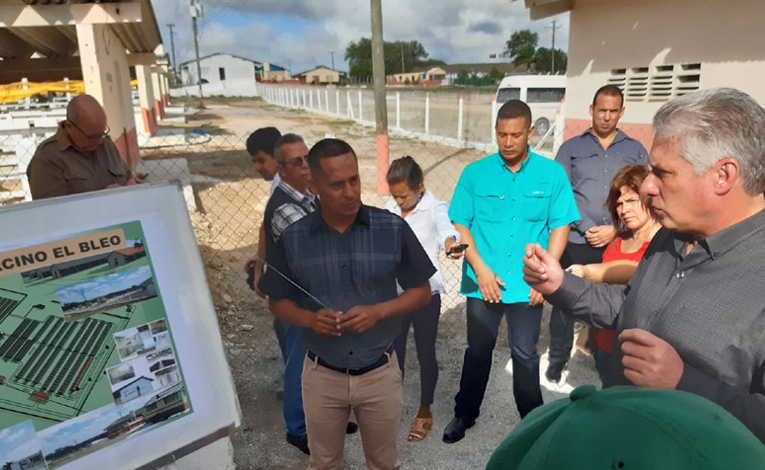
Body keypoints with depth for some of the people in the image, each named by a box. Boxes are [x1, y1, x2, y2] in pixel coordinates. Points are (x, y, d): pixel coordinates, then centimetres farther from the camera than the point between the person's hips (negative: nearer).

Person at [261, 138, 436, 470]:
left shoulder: (394, 228, -12)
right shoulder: (292, 238, -10)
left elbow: (421, 291, -3)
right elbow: (277, 302, 2)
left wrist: (378, 311, -20)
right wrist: (309, 319, -19)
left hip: (380, 372, 0)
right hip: (322, 375, 1)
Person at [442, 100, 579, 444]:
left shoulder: (552, 174, -1)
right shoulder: (475, 174, -1)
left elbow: (561, 227, 0)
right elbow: (460, 224, -1)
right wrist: (480, 268, -10)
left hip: (527, 286, 0)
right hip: (483, 283, 1)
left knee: (525, 355, 11)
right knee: (478, 351, 14)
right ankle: (464, 415, 33)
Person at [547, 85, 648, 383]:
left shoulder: (635, 150, 11)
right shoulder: (571, 148, 8)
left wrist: (615, 229, -7)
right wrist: (587, 228, -9)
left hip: (618, 244, 1)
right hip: (576, 242, 0)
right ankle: (558, 360, 22)